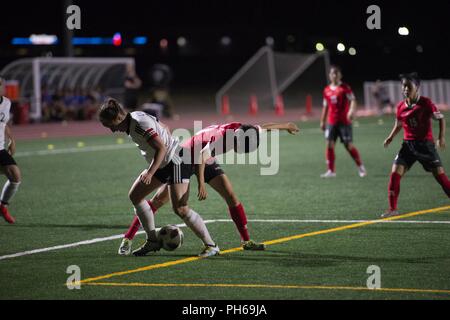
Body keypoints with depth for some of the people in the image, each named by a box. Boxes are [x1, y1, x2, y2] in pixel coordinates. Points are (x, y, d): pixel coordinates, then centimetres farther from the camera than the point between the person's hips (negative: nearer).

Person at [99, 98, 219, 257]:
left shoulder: (139, 123, -23)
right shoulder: (132, 120, 7)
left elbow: (161, 148, -28)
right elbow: (163, 129, 18)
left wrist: (150, 173, -33)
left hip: (176, 162, -11)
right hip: (163, 164, 11)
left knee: (180, 209, -18)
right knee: (135, 196, 10)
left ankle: (211, 245, -10)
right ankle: (153, 240, 14)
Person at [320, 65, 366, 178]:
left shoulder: (345, 88, -5)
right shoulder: (327, 90, 10)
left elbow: (353, 100, -14)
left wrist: (351, 111, -33)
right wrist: (322, 121, 19)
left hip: (344, 121, -4)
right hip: (331, 122, 4)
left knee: (349, 145, -4)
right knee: (329, 144, -5)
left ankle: (361, 167, 15)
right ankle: (331, 171, 2)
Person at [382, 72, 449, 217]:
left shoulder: (426, 103, -11)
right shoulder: (401, 106, 2)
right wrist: (390, 137, 4)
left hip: (425, 144, -4)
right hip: (408, 144, 4)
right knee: (395, 173, -8)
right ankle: (392, 209, 1)